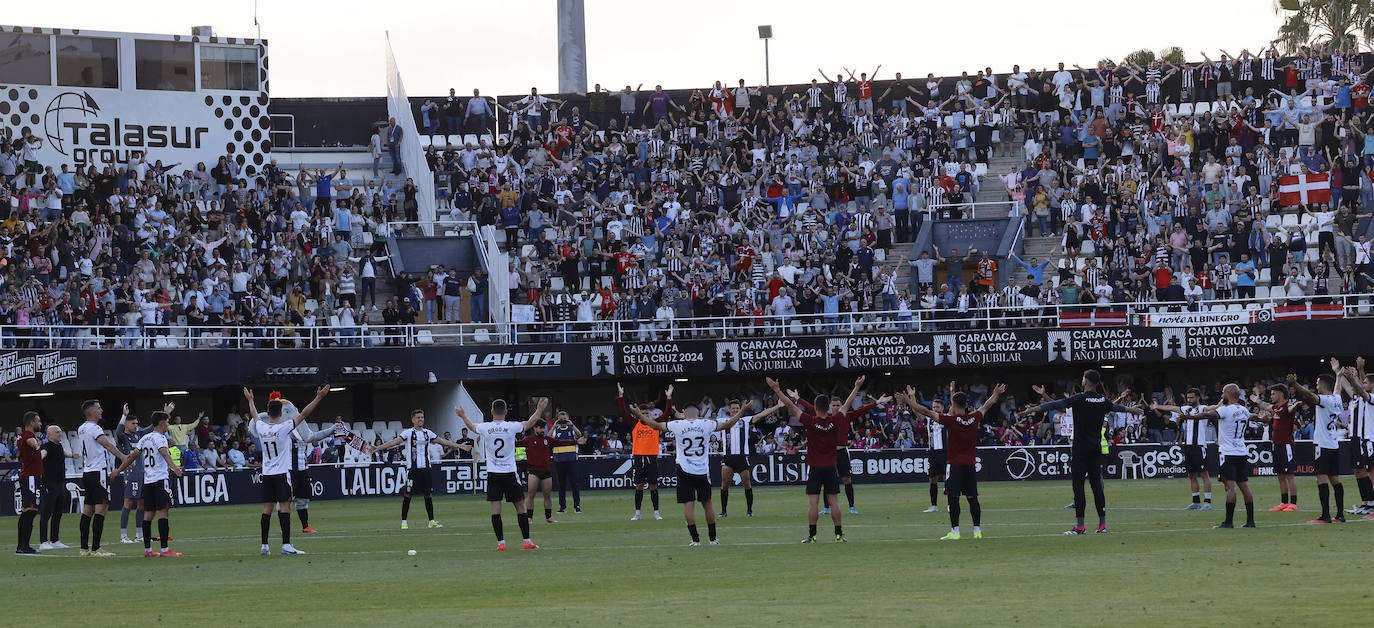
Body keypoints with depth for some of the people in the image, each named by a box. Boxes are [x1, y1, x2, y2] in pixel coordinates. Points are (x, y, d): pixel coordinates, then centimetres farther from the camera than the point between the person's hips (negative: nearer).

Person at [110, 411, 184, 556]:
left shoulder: (145, 438, 16)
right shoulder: (159, 438, -8)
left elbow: (132, 457, 22)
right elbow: (164, 453, -27)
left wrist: (118, 471, 33)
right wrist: (174, 467, -43)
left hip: (147, 481, 8)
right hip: (160, 479, -8)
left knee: (148, 513, 8)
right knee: (163, 512, -10)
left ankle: (147, 549, 9)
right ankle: (164, 549, -15)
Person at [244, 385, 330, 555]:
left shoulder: (261, 428, 2)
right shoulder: (284, 428, -12)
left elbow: (254, 415, 24)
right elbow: (304, 414, -13)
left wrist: (250, 400, 42)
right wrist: (319, 397, -9)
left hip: (266, 474, 5)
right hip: (282, 473, -5)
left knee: (267, 509, 6)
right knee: (284, 507, -8)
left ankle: (264, 546, 7)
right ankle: (286, 545, -13)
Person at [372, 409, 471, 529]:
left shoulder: (427, 433, 12)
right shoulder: (408, 433, -2)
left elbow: (443, 441, 18)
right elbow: (395, 441, -12)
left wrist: (460, 446, 20)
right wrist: (378, 448, -25)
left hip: (425, 468, 4)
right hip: (412, 468, -4)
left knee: (428, 495, 7)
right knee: (407, 495, -4)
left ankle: (431, 521, 14)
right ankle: (404, 522, 1)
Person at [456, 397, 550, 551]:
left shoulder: (485, 427, -4)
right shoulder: (512, 427, -7)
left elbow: (471, 426, 20)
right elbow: (530, 423, 12)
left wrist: (463, 416, 41)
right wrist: (540, 409, 29)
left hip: (493, 474, 1)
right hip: (510, 473, -1)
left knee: (495, 508, 1)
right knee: (520, 506, 6)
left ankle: (501, 542, -3)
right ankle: (527, 541, 7)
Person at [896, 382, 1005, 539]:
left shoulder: (951, 420, -12)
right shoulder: (974, 418, 1)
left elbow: (927, 412, -12)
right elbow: (986, 407, 23)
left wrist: (909, 401, -4)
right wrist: (996, 394, 42)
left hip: (955, 465, -5)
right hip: (971, 465, 5)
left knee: (953, 497, -4)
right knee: (972, 498, 9)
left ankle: (955, 531, -9)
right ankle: (977, 530, 10)